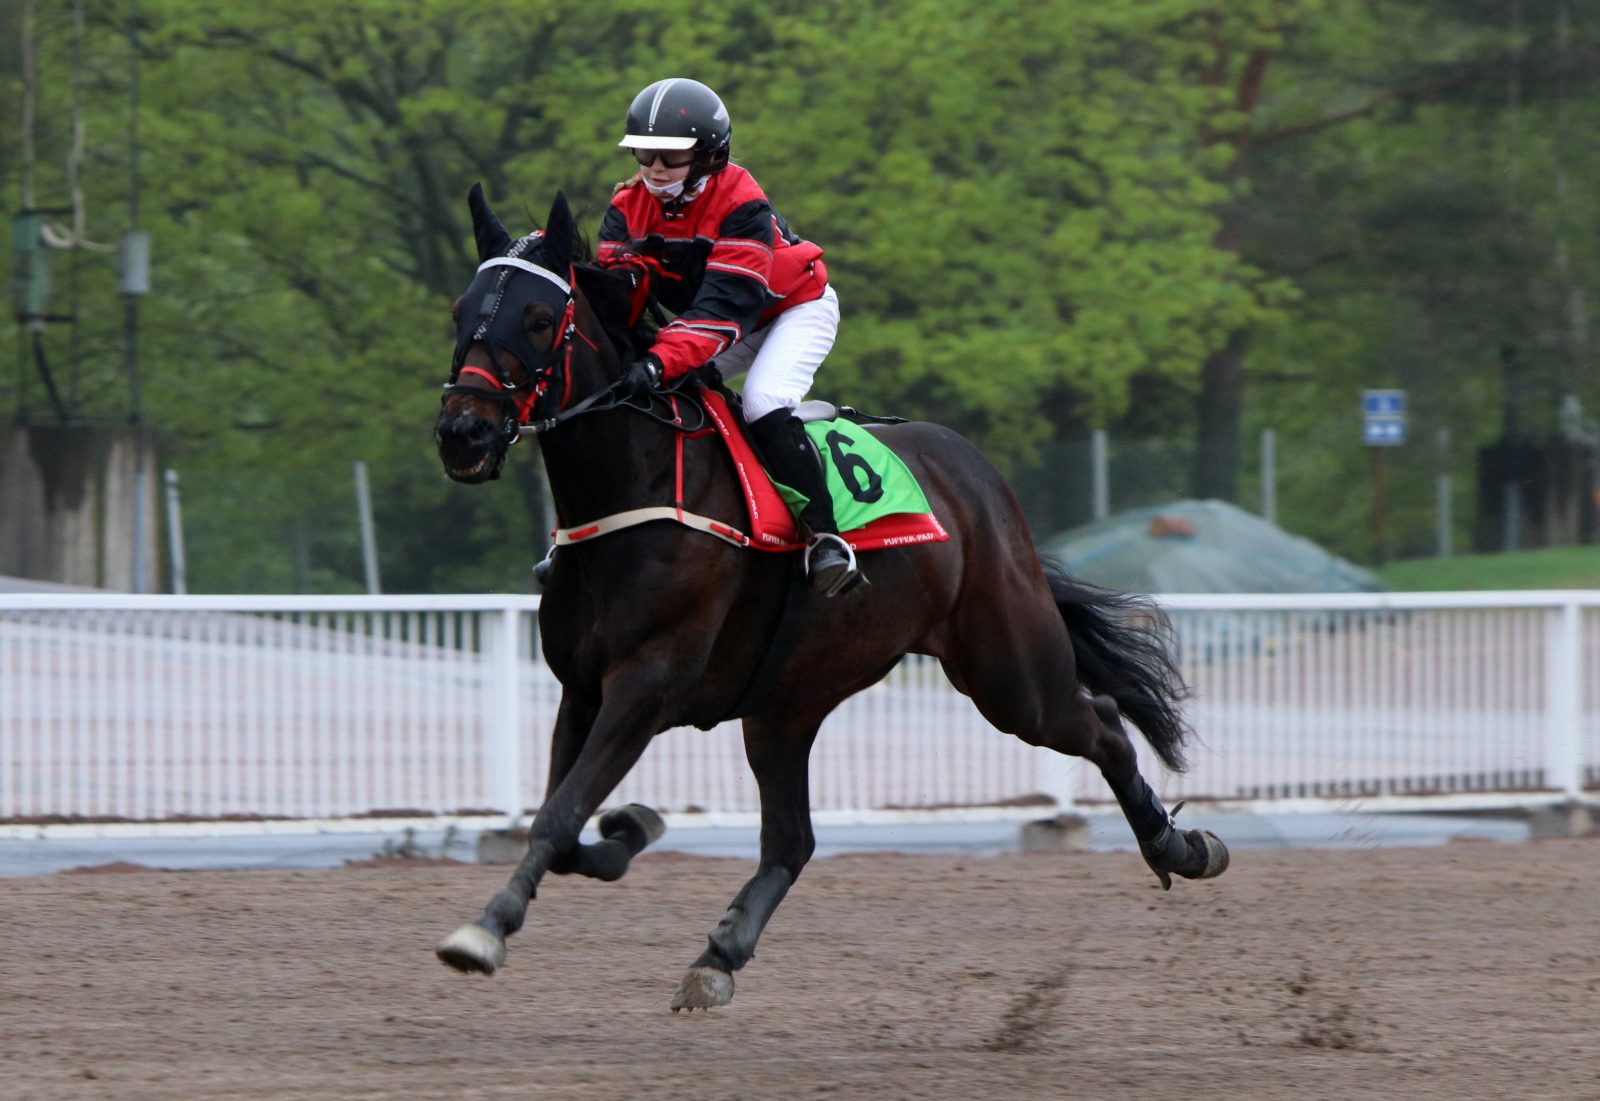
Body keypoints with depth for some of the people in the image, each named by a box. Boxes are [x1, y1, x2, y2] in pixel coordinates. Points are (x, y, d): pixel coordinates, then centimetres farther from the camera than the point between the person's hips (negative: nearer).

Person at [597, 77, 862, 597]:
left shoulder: (741, 206, -32)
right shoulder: (629, 207, -13)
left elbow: (723, 307, -41)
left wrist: (661, 362, -55)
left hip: (796, 309, -7)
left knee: (765, 403, -31)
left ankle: (823, 537, -30)